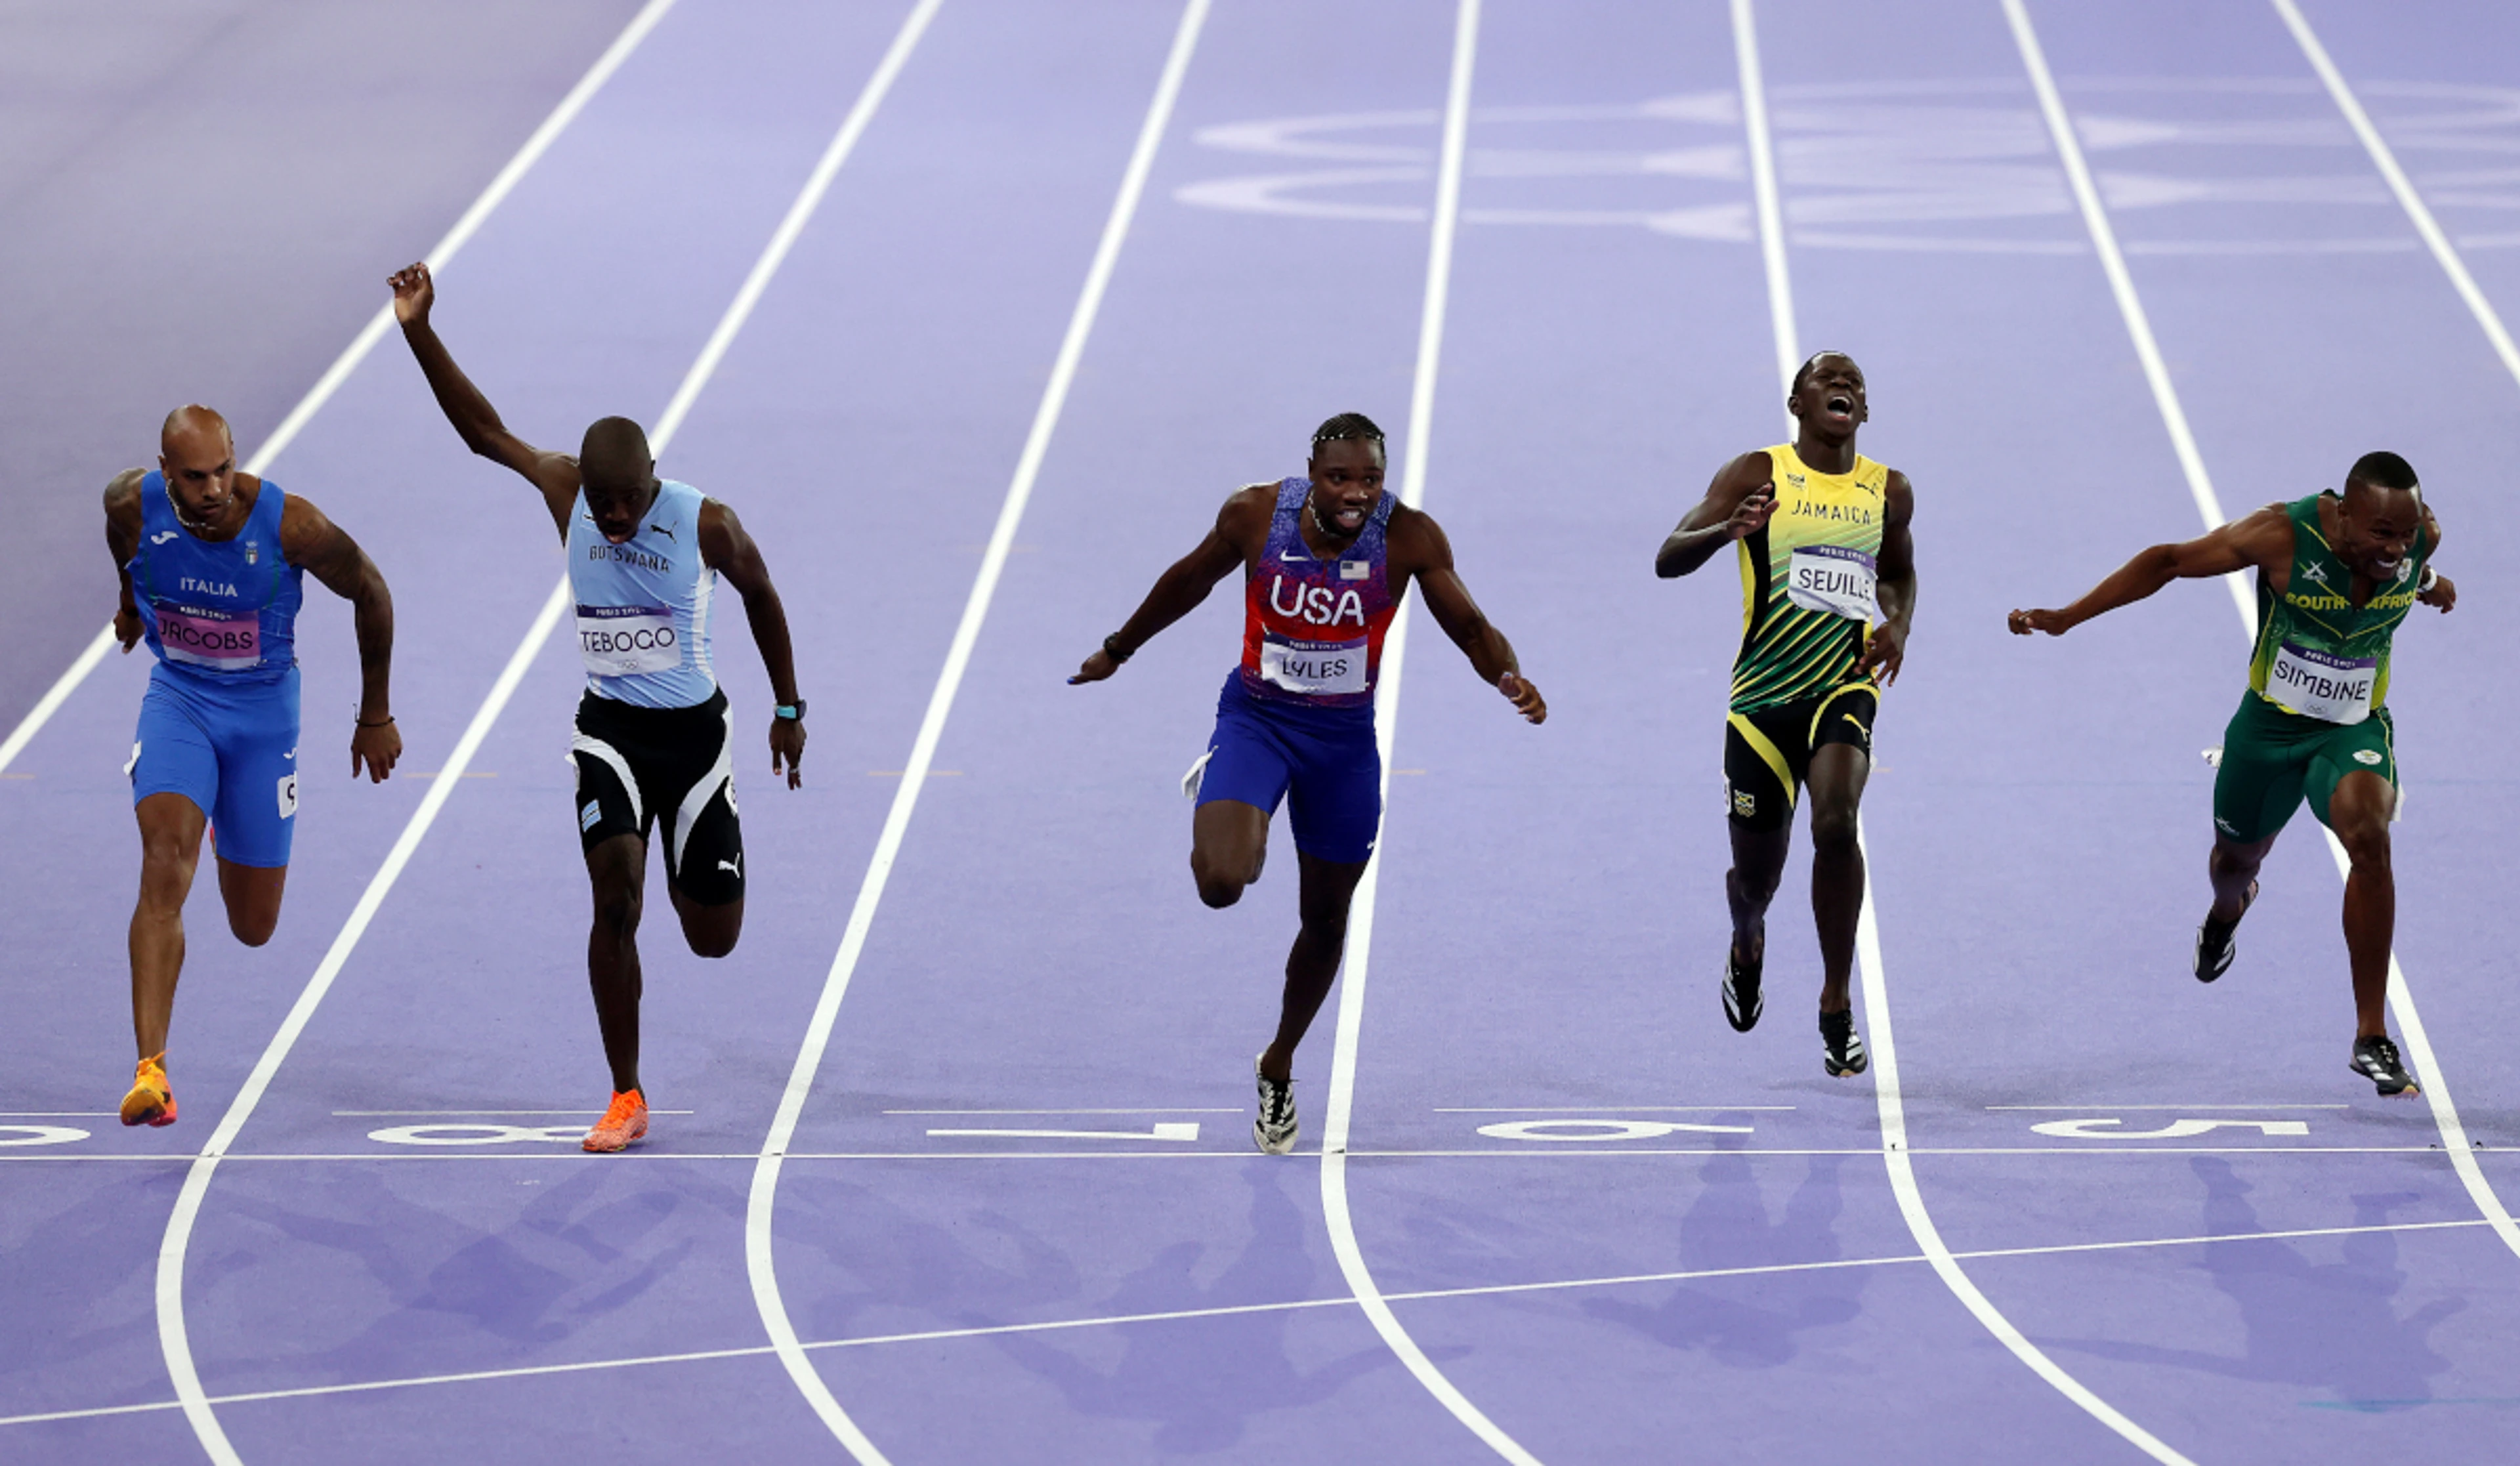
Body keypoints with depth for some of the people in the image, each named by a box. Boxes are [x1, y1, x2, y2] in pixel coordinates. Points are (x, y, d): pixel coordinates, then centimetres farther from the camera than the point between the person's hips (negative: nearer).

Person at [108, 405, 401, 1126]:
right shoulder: (134, 504, -19)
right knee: (165, 868, -24)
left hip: (263, 709, 0)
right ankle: (151, 1070, -26)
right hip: (176, 697, 0)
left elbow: (371, 594, -7)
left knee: (253, 927, 9)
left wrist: (375, 717, 2)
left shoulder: (290, 525, -25)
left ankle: (238, 841, 48)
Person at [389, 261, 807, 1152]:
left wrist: (789, 710, 9)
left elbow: (761, 597, 3)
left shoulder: (707, 526, -14)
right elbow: (485, 431, -2)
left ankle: (691, 874, 47)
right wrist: (420, 334, -10)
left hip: (694, 733, -1)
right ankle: (626, 1100, -7)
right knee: (615, 901, -18)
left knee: (713, 939, 6)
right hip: (609, 732, 1)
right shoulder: (567, 493, -8)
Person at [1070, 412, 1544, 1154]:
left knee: (1326, 918, 13)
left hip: (1345, 737, 1)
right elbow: (1189, 582, 3)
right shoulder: (1254, 514, -17)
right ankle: (1214, 789, 14)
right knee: (1222, 882, -25)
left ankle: (1279, 1067, 38)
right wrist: (1117, 650, 16)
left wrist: (1508, 676, -34)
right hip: (1256, 718, -1)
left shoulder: (1409, 537, -18)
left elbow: (1470, 628, -11)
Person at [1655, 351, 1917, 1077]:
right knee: (1756, 873, 8)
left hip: (1845, 686, 1)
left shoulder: (1889, 492, 7)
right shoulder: (1755, 476, -3)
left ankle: (1837, 1004, -15)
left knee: (1836, 821, -27)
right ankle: (1747, 940, 48)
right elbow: (1668, 560, -9)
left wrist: (1898, 626, 5)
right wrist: (1727, 529, -30)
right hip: (1762, 695, -1)